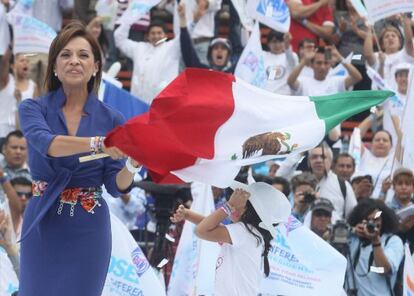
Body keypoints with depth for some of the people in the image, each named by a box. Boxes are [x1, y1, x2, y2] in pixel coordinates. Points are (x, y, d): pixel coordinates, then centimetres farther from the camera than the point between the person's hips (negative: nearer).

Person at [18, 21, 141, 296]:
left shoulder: (111, 119, 0)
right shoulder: (34, 108, -4)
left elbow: (116, 186, -2)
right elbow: (44, 142, -26)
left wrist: (132, 166, -25)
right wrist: (98, 144, -41)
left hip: (89, 231, 0)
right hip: (43, 226, 0)